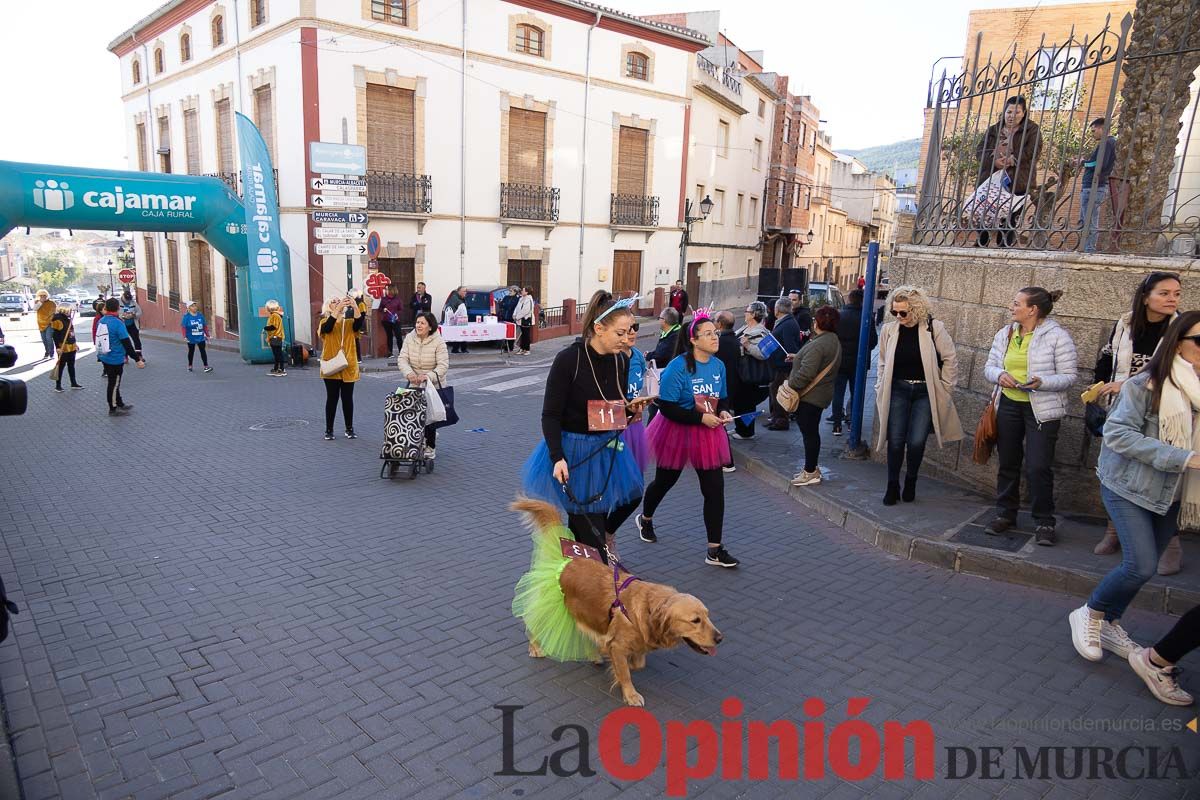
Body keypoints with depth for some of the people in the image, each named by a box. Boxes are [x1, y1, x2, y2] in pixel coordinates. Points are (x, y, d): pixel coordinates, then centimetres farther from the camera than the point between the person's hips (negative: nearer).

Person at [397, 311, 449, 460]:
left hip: (434, 385, -4)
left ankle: (430, 447, 11)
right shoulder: (409, 338, -3)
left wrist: (428, 376, -36)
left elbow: (443, 365, -21)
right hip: (415, 385, 4)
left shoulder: (438, 342, -14)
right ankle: (429, 436, 30)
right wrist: (409, 373, -29)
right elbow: (402, 359, -9)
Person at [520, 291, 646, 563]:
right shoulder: (569, 359, -19)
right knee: (588, 528, 0)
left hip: (607, 449, 6)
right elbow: (550, 415, -16)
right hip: (573, 451, -6)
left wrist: (631, 409, -9)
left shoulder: (621, 360, -1)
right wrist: (558, 458, -25)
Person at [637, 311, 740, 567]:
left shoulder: (718, 365, -1)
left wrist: (723, 412, -9)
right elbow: (667, 407, -23)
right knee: (665, 481, 17)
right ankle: (645, 519, 48)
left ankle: (715, 550, 8)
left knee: (715, 489, -2)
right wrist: (701, 417, -26)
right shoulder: (678, 367, -20)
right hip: (677, 432, -4)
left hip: (708, 434, 5)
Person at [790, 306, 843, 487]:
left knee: (809, 432, -1)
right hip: (821, 394, 10)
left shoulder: (818, 344, -22)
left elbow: (807, 372, -28)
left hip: (810, 396, -10)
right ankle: (811, 468, 27)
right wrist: (797, 357, 15)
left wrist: (791, 384, -16)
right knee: (811, 432, 18)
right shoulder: (834, 341, 11)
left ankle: (810, 472, 8)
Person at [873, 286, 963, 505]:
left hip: (925, 392, -2)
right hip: (898, 390, 2)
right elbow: (883, 363, 12)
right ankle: (892, 486, 15)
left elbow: (950, 359, 0)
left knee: (916, 442, -7)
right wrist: (880, 390, 9)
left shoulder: (935, 328, -8)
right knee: (896, 440, -1)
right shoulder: (889, 330, 1)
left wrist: (944, 388, 1)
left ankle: (911, 482, 19)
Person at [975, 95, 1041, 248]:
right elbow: (980, 150, 7)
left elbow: (1033, 150, -4)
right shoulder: (993, 130, 18)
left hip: (1017, 184, -3)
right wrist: (994, 160, -13)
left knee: (1009, 223, -6)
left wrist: (1012, 160, -16)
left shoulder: (1032, 129, 9)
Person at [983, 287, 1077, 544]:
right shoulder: (1005, 334, 6)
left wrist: (1041, 382, -28)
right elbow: (989, 367, 9)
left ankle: (1044, 522, 10)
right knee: (1008, 463, 13)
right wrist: (1000, 375, -13)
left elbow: (1068, 377, -11)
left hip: (1042, 409, -5)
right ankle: (1006, 513, 28)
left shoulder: (1057, 336, -10)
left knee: (1038, 467, -6)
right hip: (1009, 405, 5)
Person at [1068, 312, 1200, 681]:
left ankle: (1109, 624, 32)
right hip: (1129, 487, -6)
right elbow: (1118, 432, -21)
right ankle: (1089, 614, 12)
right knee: (1141, 565, -12)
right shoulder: (1146, 384, -17)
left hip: (1170, 495, 6)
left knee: (1142, 567, 12)